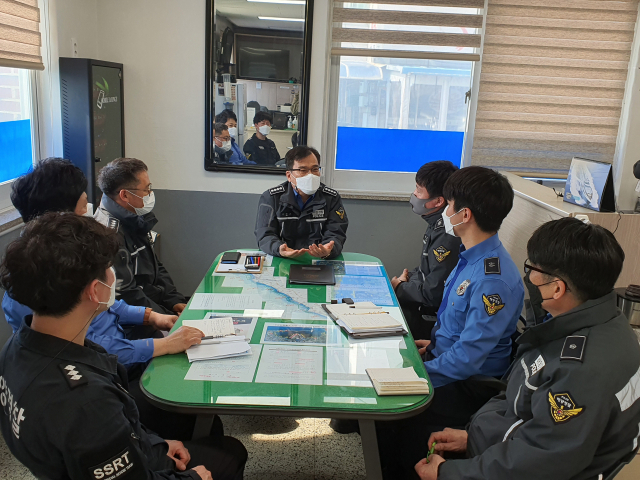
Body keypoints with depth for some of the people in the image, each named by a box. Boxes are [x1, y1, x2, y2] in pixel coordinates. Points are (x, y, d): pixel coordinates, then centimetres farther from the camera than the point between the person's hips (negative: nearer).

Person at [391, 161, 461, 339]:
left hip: (432, 317, -9)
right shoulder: (437, 224, 3)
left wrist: (400, 287, -9)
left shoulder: (447, 238, -28)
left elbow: (433, 295, -24)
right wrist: (406, 279, 1)